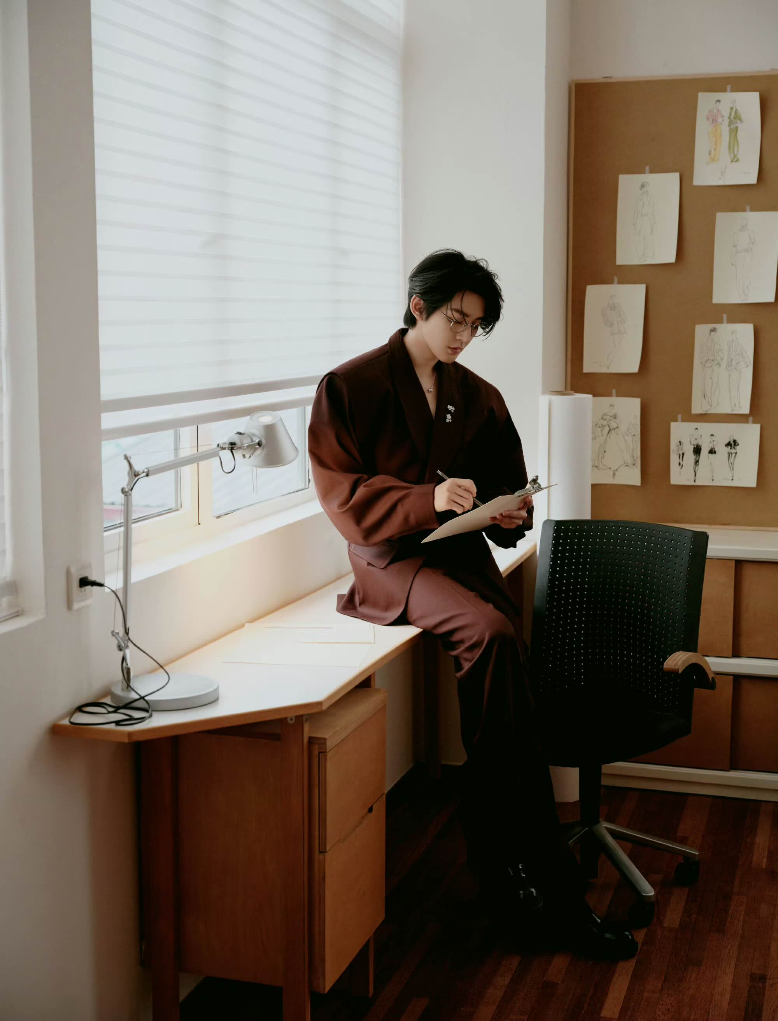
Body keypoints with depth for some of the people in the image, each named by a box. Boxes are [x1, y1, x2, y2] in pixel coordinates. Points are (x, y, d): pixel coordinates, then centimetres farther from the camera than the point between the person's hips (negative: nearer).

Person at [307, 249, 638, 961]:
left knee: (492, 651, -27)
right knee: (495, 635, -31)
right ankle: (549, 880, -24)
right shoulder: (349, 387, 1)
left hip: (464, 552, 5)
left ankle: (501, 867, -15)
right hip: (392, 559, -5)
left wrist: (511, 514, -3)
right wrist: (429, 499, -21)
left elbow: (508, 485, 21)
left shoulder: (479, 397, 18)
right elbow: (344, 498, -7)